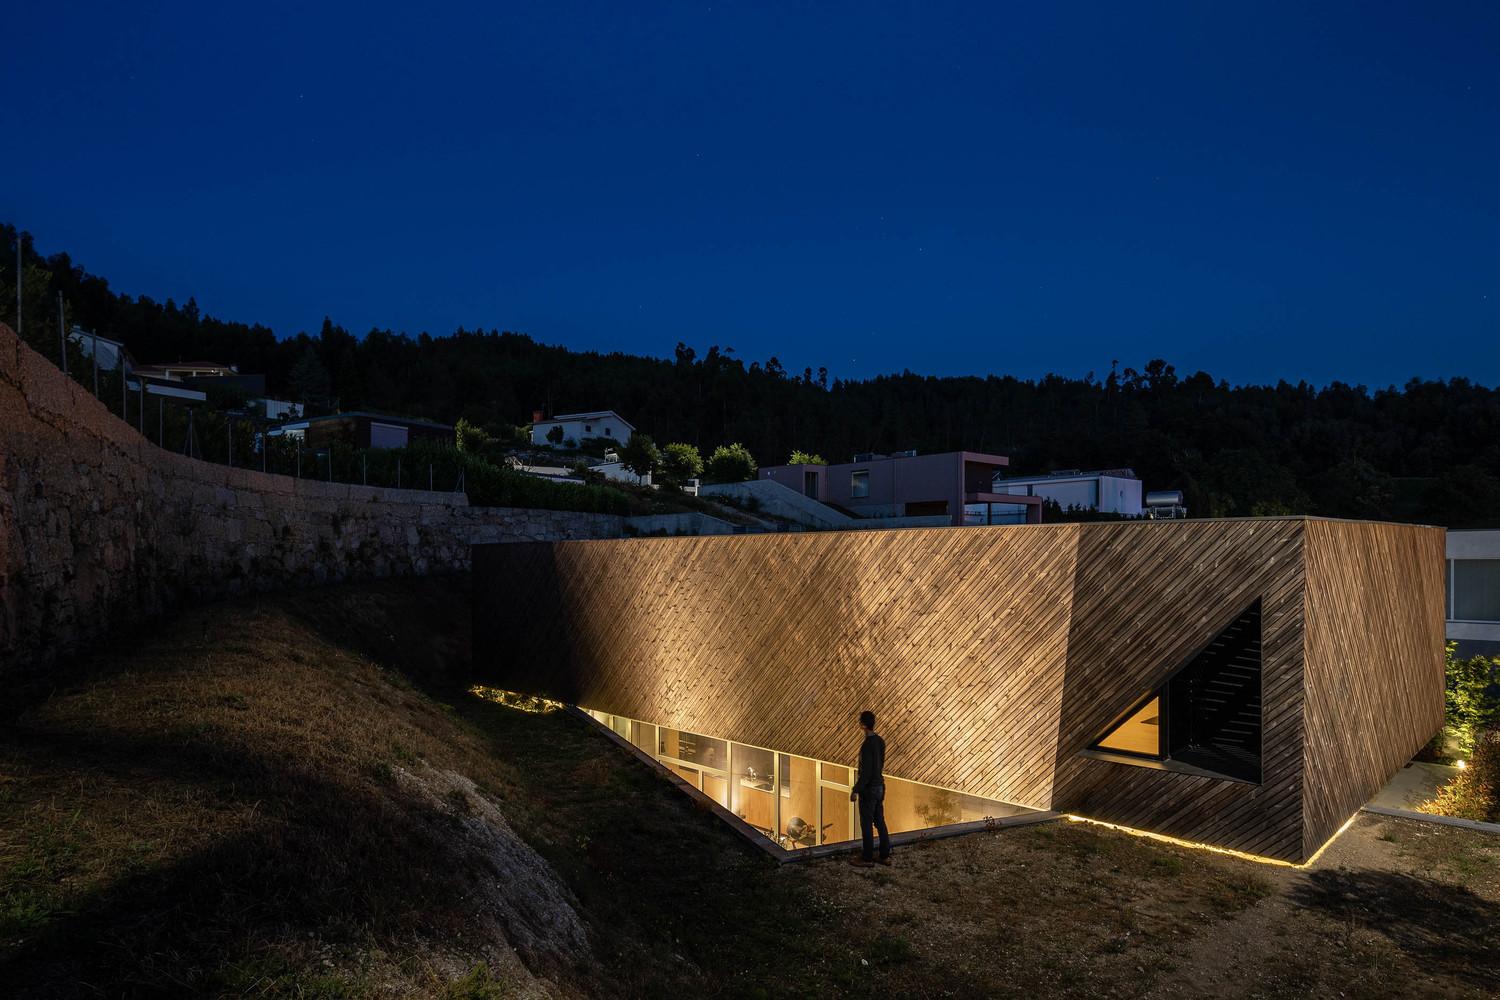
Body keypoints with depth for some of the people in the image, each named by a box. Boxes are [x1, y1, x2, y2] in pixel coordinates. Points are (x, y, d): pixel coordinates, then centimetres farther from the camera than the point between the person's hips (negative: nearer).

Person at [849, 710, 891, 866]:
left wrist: (856, 790, -17)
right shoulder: (880, 741, 5)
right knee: (880, 822, 15)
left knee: (866, 824, 3)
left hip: (869, 789, -9)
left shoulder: (867, 745, -23)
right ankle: (885, 856, 22)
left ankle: (867, 858, 11)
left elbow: (866, 771, -23)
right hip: (880, 786, 9)